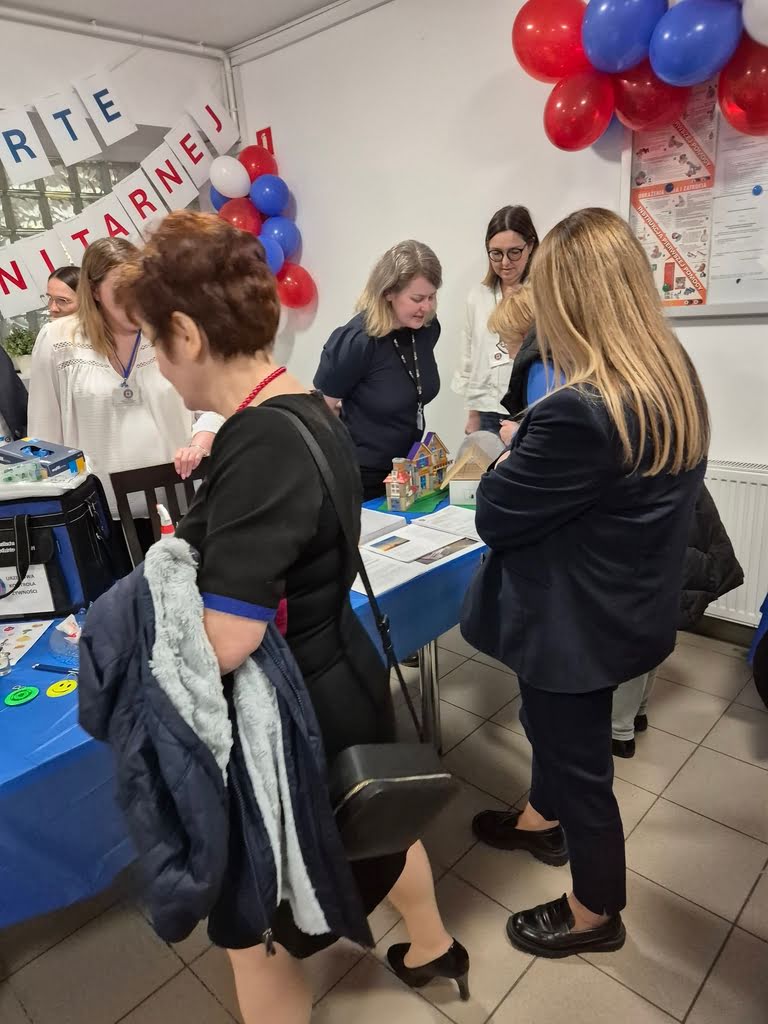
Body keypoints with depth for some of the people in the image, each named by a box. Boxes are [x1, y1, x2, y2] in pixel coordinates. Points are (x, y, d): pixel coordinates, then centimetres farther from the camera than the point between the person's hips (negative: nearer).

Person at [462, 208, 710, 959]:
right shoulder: (675, 375, -3)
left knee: (579, 759, 15)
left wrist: (510, 455, -5)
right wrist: (534, 451, 7)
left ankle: (595, 914, 42)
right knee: (555, 727, 31)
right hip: (622, 604, 9)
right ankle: (543, 821, 59)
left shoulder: (580, 411, -34)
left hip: (575, 621, -9)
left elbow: (496, 517, -22)